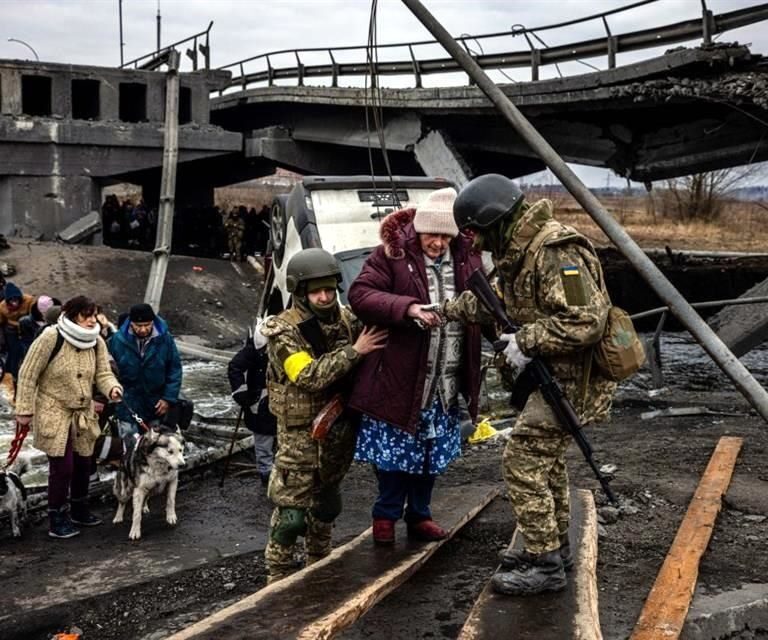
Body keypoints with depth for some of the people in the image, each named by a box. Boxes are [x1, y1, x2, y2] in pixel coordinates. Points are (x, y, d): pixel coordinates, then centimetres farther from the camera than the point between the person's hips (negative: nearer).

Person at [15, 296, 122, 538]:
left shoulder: (97, 342, -2)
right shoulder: (50, 338, -19)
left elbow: (103, 374, -3)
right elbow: (28, 375, -13)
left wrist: (113, 388, -26)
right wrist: (25, 410, -11)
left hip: (83, 413, 6)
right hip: (53, 414, -6)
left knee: (83, 463, 13)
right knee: (62, 467, -7)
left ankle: (79, 510, 35)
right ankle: (56, 520, 10)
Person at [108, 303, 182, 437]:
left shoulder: (165, 339, -9)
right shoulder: (118, 340, -11)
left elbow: (175, 369, -1)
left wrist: (169, 398, -4)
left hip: (156, 405, 1)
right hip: (128, 406, -1)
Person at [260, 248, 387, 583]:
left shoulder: (347, 319, 0)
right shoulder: (284, 331, -16)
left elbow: (372, 353, 16)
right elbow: (309, 376, -27)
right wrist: (353, 351, -29)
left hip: (340, 427, 6)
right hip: (300, 432, -5)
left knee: (327, 502, 20)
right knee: (291, 510, -2)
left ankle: (319, 563, 38)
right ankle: (279, 575, 12)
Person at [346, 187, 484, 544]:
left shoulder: (466, 255, 4)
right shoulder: (392, 254, -11)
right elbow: (359, 294, -17)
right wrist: (408, 308, -29)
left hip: (444, 383, 5)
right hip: (398, 376, -5)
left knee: (433, 452, 16)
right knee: (394, 451, 5)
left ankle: (419, 514, 33)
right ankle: (386, 514, 26)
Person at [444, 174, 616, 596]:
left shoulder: (555, 252, -25)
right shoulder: (519, 251, 8)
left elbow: (587, 321, -30)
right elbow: (495, 300, 25)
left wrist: (527, 341, -25)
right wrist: (449, 309, 23)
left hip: (568, 375, -10)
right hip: (551, 373, 11)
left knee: (523, 461, -8)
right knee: (547, 458, 20)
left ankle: (546, 566, 0)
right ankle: (556, 546, 35)